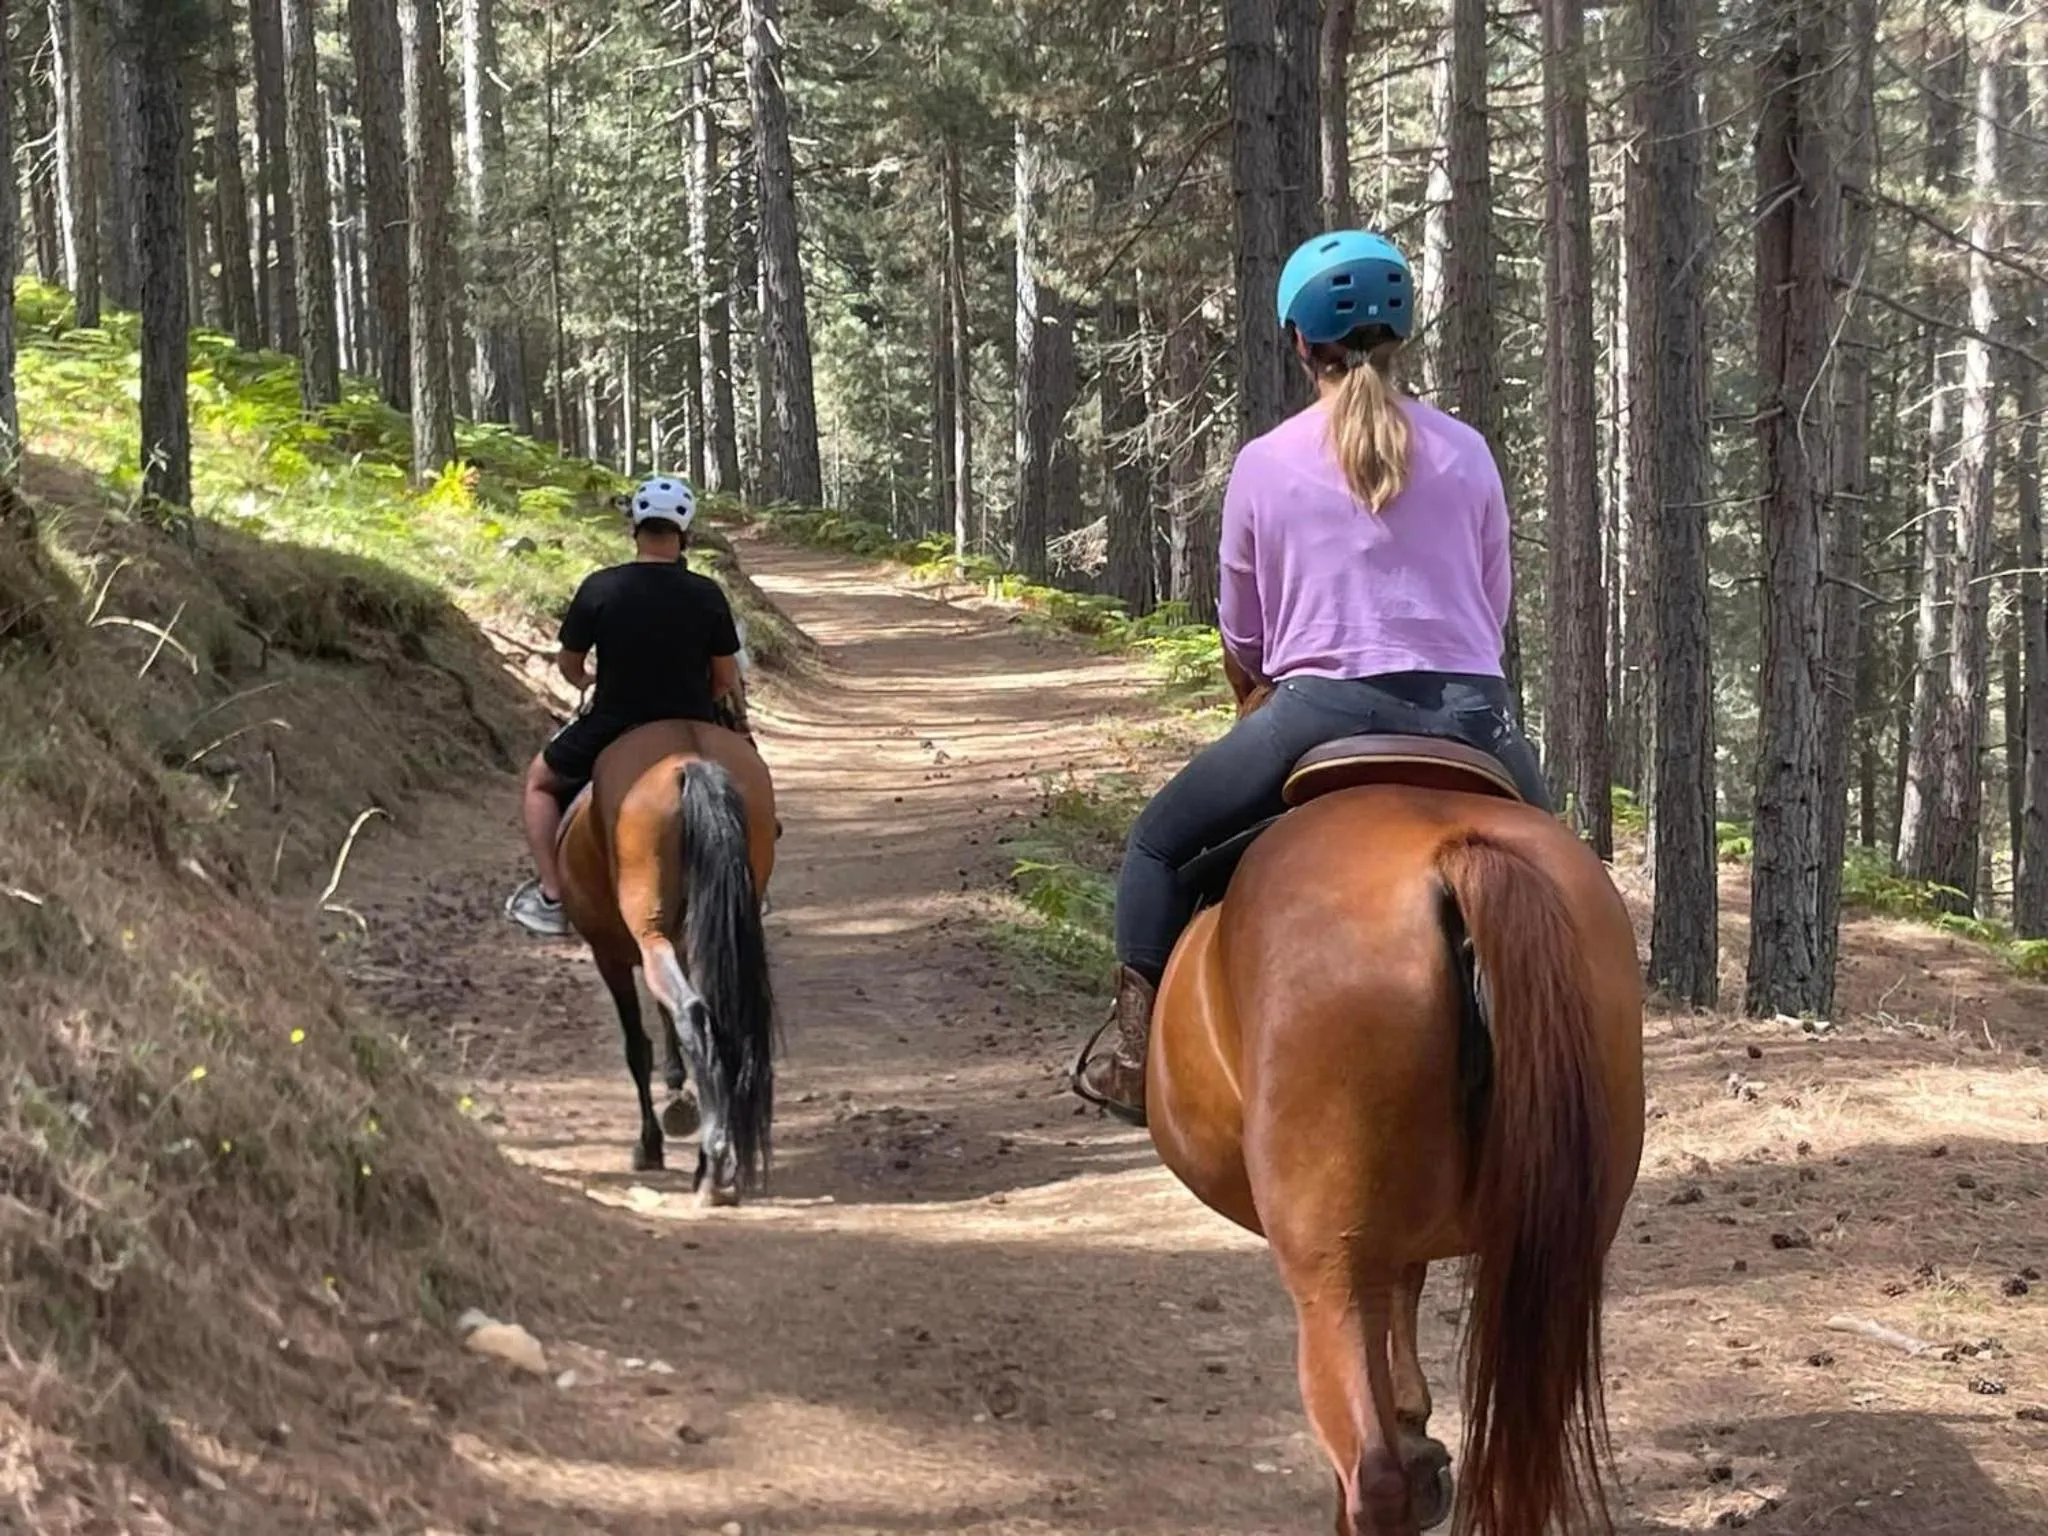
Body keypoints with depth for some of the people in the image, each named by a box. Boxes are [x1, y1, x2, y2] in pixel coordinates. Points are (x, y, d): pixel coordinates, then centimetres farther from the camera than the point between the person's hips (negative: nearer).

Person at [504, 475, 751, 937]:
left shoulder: (599, 588, -13)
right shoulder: (708, 596, -11)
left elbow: (569, 665, -1)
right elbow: (726, 680, -4)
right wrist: (737, 722, 19)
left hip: (609, 730, -1)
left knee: (540, 780, 27)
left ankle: (550, 896, 17)